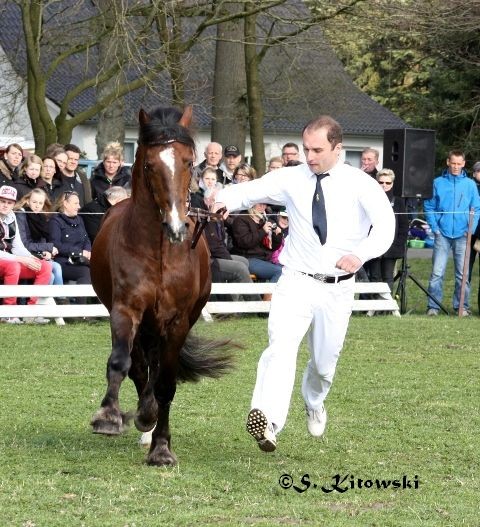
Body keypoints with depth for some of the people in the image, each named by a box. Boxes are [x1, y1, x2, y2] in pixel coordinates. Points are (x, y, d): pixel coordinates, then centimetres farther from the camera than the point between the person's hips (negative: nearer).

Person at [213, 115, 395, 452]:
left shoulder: (360, 185, -6)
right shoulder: (291, 179, 0)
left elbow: (385, 224, -17)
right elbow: (251, 190, -2)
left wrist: (361, 253, -35)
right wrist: (226, 201, -26)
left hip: (338, 288, 1)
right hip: (297, 282, -1)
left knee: (325, 360, 16)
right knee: (282, 344, -25)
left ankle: (314, 404, 51)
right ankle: (267, 422, -42)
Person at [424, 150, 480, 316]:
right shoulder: (437, 183, 4)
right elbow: (429, 207, 5)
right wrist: (434, 227, -4)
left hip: (462, 235, 1)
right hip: (442, 234, -1)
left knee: (462, 274, 3)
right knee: (437, 272, -5)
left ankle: (462, 306, 11)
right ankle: (433, 306, -2)